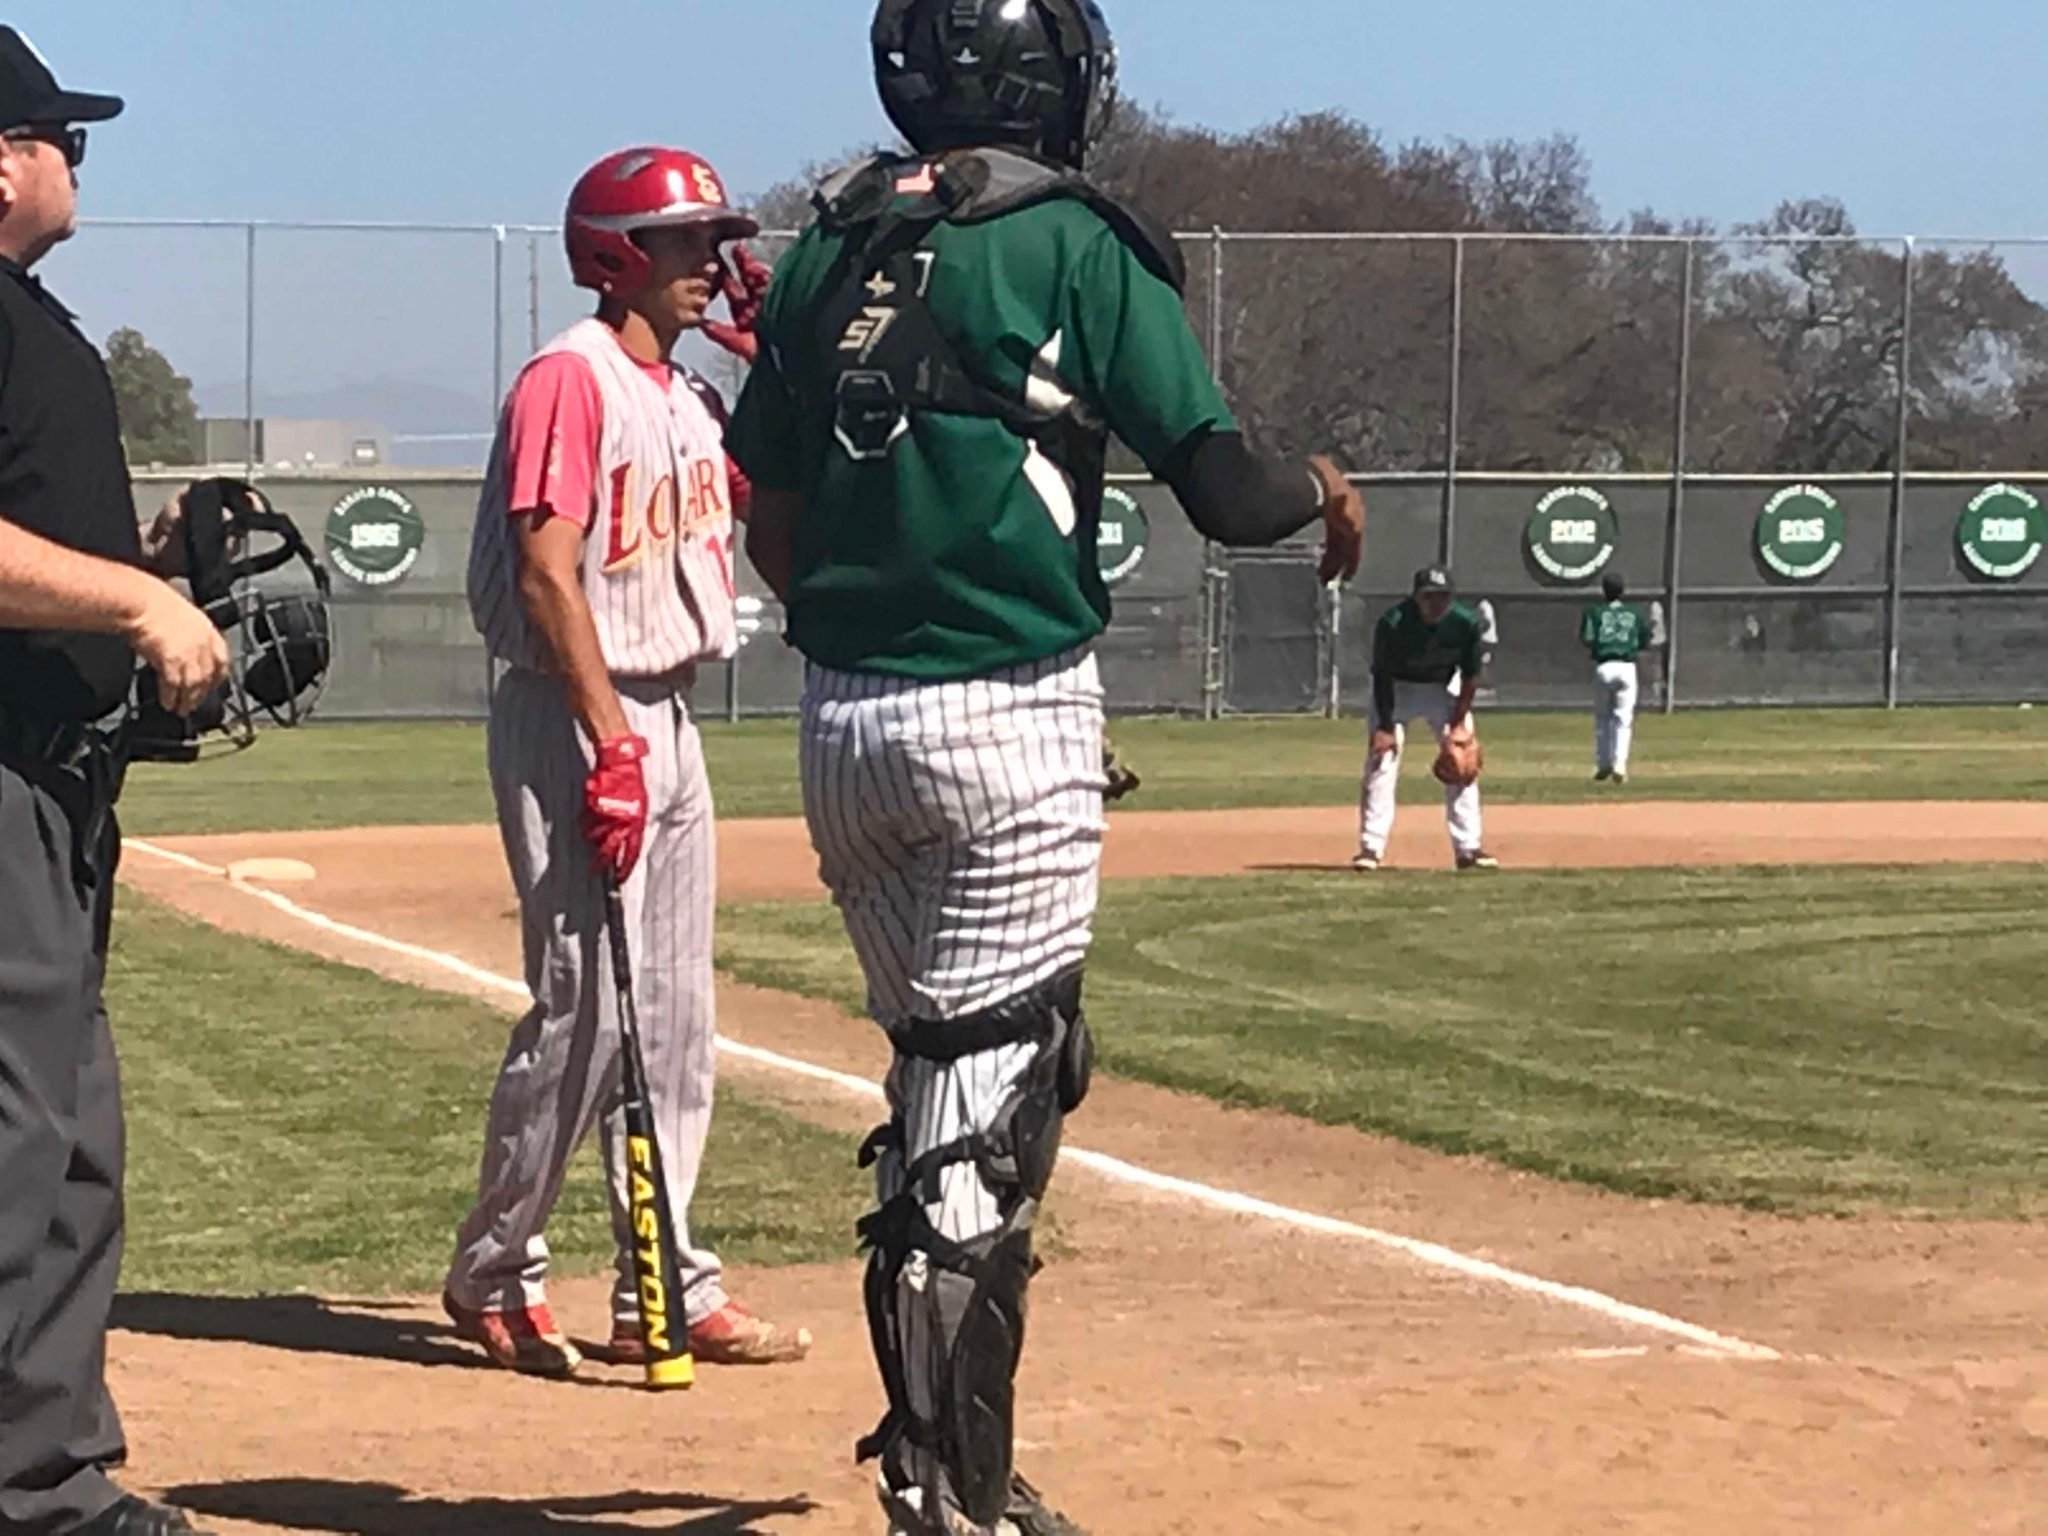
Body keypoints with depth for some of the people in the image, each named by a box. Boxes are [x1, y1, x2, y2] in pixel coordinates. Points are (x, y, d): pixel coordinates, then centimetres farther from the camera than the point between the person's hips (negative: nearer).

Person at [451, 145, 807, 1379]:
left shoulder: (692, 396, 16)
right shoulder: (571, 378, -10)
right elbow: (547, 574, -18)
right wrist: (611, 745, -23)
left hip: (670, 719, 9)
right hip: (577, 719, -9)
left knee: (679, 1021, 9)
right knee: (587, 1010, -9)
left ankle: (664, 1288, 14)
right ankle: (496, 1275, 5)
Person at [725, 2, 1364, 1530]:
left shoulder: (828, 248, 9)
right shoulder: (1079, 243, -7)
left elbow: (772, 528, 12)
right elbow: (1221, 488, -10)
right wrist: (1326, 485, 11)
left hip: (840, 720, 6)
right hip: (1009, 727, -6)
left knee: (942, 1070, 17)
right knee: (984, 1096, -2)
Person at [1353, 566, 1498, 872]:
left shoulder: (1467, 624, -24)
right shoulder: (1392, 623, -30)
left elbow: (1471, 675, -10)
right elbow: (1382, 676, -20)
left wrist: (1458, 723, -12)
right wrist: (1385, 727, -21)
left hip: (1445, 688, 2)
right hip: (1397, 689, -2)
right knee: (1381, 762, -10)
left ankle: (1468, 848, 4)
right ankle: (1371, 848, -7)